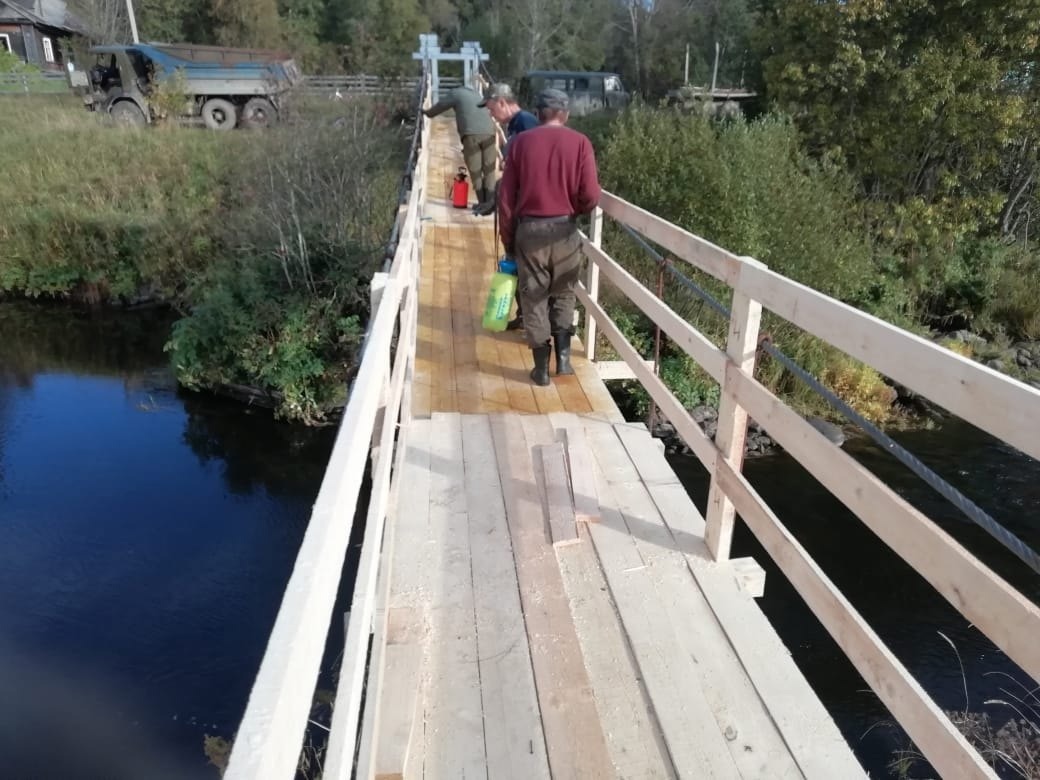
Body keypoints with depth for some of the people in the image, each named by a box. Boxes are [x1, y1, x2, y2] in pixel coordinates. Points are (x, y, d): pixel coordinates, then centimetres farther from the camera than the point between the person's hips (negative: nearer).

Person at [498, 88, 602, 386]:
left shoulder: (520, 142, 0)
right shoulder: (579, 142, -3)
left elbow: (506, 197, -1)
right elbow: (590, 197, -8)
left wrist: (507, 238, 9)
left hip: (529, 229, 0)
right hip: (564, 230, 0)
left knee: (534, 298, 9)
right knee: (563, 294, 18)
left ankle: (541, 368, 13)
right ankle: (564, 356, 12)